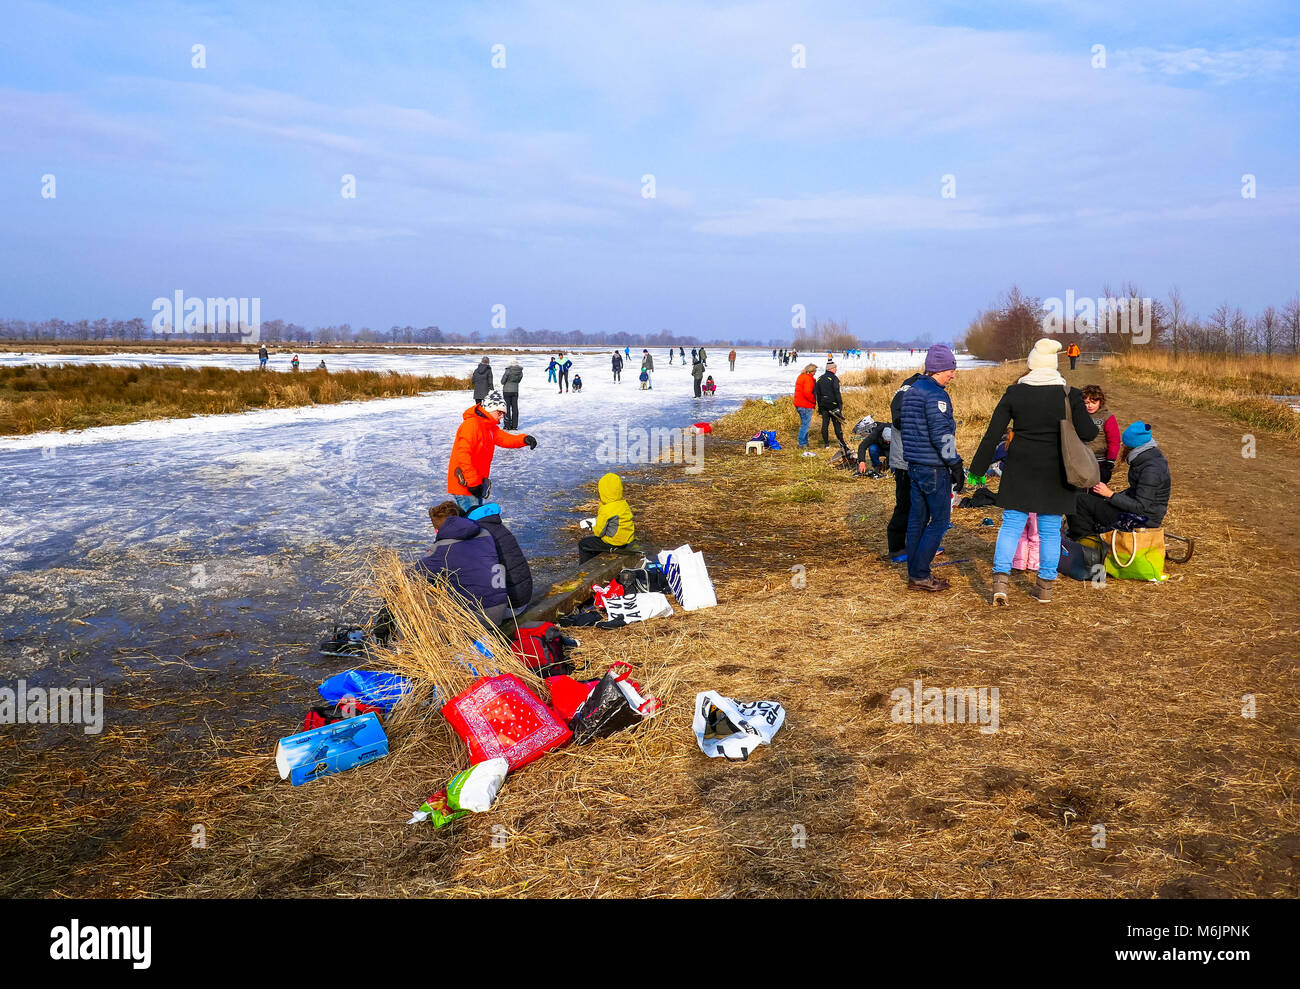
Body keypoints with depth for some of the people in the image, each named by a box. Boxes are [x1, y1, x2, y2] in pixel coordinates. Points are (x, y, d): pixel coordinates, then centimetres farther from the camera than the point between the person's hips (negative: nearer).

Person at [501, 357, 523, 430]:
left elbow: (502, 381, -9)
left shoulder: (508, 371, -17)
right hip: (515, 390, 4)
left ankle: (507, 425, 3)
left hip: (507, 391, -4)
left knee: (507, 408, 3)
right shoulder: (520, 372, -4)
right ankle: (514, 425, 11)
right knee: (515, 408, 10)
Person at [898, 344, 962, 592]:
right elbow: (941, 434, -21)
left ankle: (914, 574, 17)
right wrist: (956, 464, -14)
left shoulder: (910, 391, 14)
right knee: (940, 520, -1)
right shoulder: (936, 394, -15)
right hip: (934, 468, -9)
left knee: (917, 519, 12)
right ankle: (920, 574, -1)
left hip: (914, 466, 9)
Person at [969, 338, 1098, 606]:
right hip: (1055, 473, 0)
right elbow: (1087, 433, -8)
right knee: (1050, 529, 10)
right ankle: (1045, 586, 17)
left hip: (1020, 469, 0)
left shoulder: (1014, 393, -3)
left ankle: (1000, 580, -5)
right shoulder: (1069, 394, -5)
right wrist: (1094, 427, 17)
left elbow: (992, 435, -4)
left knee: (1011, 524, 6)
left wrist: (977, 470, 2)